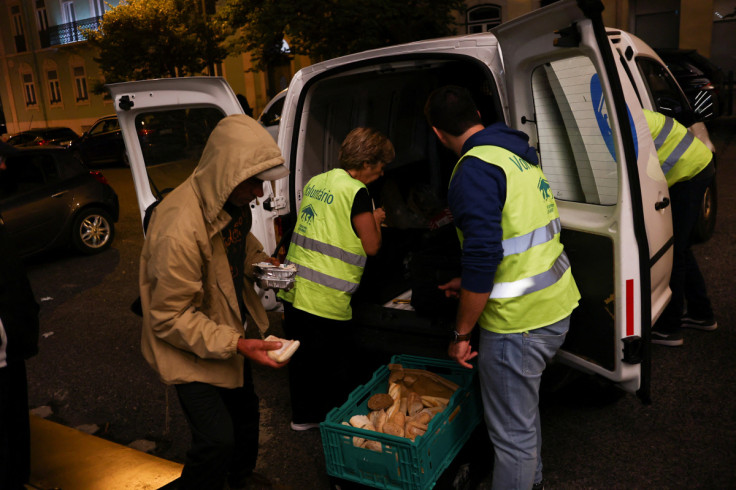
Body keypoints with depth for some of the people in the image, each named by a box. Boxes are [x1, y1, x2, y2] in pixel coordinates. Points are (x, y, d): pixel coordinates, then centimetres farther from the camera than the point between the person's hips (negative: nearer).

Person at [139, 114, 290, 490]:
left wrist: (262, 262, -3)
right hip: (188, 346, -8)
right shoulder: (180, 228, -37)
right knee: (217, 438, -12)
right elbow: (170, 317, -29)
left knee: (245, 408, 24)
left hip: (227, 331, 9)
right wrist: (236, 344, -34)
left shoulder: (231, 201, -10)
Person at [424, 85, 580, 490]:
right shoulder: (519, 154, 12)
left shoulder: (474, 170, -19)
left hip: (518, 321, -10)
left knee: (512, 434, 7)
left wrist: (460, 334, -16)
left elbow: (482, 256, -26)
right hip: (557, 308, 10)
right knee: (524, 409, 30)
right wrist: (470, 283, 24)